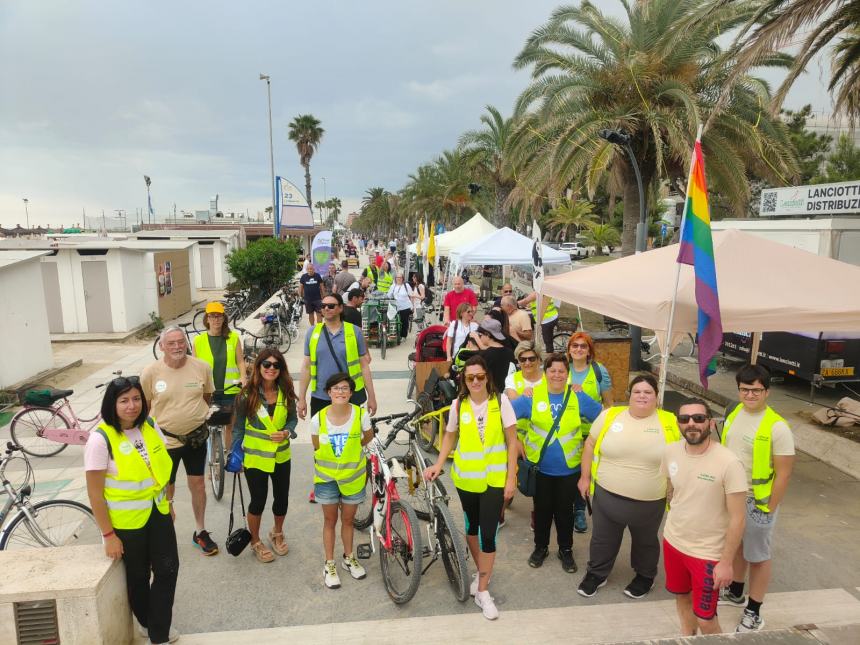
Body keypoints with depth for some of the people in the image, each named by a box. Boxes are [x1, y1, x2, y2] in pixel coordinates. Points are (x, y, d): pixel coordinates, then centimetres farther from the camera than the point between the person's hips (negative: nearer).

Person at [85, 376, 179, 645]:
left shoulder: (150, 426, -5)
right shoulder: (100, 439, -21)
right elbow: (95, 492, -16)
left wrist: (168, 502, 13)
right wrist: (108, 535, -14)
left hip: (158, 513, 4)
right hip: (126, 521, -4)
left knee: (168, 569, 6)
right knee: (138, 575, 16)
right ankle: (146, 622, 42)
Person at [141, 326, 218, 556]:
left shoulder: (202, 367, -10)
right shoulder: (151, 371, -14)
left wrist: (195, 417, 9)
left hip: (196, 436, 2)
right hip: (165, 439, -1)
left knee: (198, 484, 13)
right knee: (166, 489, 13)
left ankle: (200, 532, 31)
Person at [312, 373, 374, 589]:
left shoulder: (361, 415, -19)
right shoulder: (318, 419, -18)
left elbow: (368, 437, 3)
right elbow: (316, 446, 1)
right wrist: (332, 455, 6)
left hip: (353, 476, 0)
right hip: (327, 477, 0)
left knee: (348, 520, 16)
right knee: (330, 521, 13)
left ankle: (349, 558, 37)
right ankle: (329, 564, 29)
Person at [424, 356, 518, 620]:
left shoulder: (501, 401, -10)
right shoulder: (458, 404, -5)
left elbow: (512, 441, -6)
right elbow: (450, 437, 8)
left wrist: (511, 478, -8)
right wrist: (438, 464, -5)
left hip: (494, 478, -2)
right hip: (466, 477, 3)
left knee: (488, 534, -4)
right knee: (471, 526, 18)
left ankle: (483, 591, 13)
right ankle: (480, 572, 41)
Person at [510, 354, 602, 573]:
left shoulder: (579, 397, -4)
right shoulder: (532, 396, -8)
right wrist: (518, 441, -7)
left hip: (569, 468, 0)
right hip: (540, 467, 0)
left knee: (565, 510, 14)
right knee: (542, 509, 14)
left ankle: (566, 550, 33)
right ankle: (540, 547, 34)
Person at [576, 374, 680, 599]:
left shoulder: (669, 422, -8)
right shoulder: (610, 415, -6)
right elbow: (591, 445, 3)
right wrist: (585, 477, 2)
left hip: (649, 502, 0)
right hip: (607, 495, 1)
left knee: (646, 542, 23)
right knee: (603, 539, 17)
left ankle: (645, 577, 46)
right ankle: (596, 573, 39)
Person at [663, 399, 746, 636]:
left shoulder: (728, 463, -24)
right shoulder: (671, 451, -9)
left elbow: (737, 518, -18)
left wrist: (726, 562, -15)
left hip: (707, 553, -5)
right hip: (673, 542, 5)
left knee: (705, 619, 5)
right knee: (681, 596, 25)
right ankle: (686, 637, 50)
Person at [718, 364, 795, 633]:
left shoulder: (777, 428, -20)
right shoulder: (733, 414, -1)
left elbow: (783, 473, -16)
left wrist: (768, 509, -13)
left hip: (757, 502, -6)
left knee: (758, 556, 10)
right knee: (736, 547, 23)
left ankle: (753, 613, 26)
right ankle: (735, 593, 43)